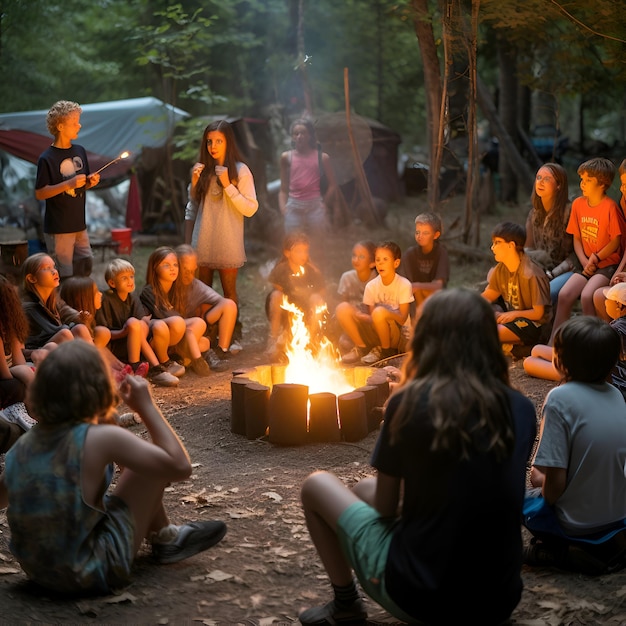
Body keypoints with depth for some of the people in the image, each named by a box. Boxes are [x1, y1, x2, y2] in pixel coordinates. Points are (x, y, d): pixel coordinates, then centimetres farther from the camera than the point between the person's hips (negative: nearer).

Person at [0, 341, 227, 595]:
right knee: (157, 462, 1)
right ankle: (164, 538, 24)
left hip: (38, 571, 7)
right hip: (92, 576, -7)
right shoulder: (101, 439, -21)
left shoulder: (23, 444, -3)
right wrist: (146, 406, -6)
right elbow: (180, 466, -15)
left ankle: (163, 536, 34)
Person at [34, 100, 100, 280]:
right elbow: (39, 193, -14)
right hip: (58, 227, -7)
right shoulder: (47, 158, -13)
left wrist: (91, 182, -4)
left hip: (79, 223, 7)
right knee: (65, 275, -1)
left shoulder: (80, 151, 7)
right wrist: (68, 184, -23)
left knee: (86, 264, 12)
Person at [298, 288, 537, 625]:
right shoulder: (521, 409, -1)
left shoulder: (409, 401, -12)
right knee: (365, 487, 26)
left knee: (317, 485, 17)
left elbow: (386, 505, -2)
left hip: (420, 597, -5)